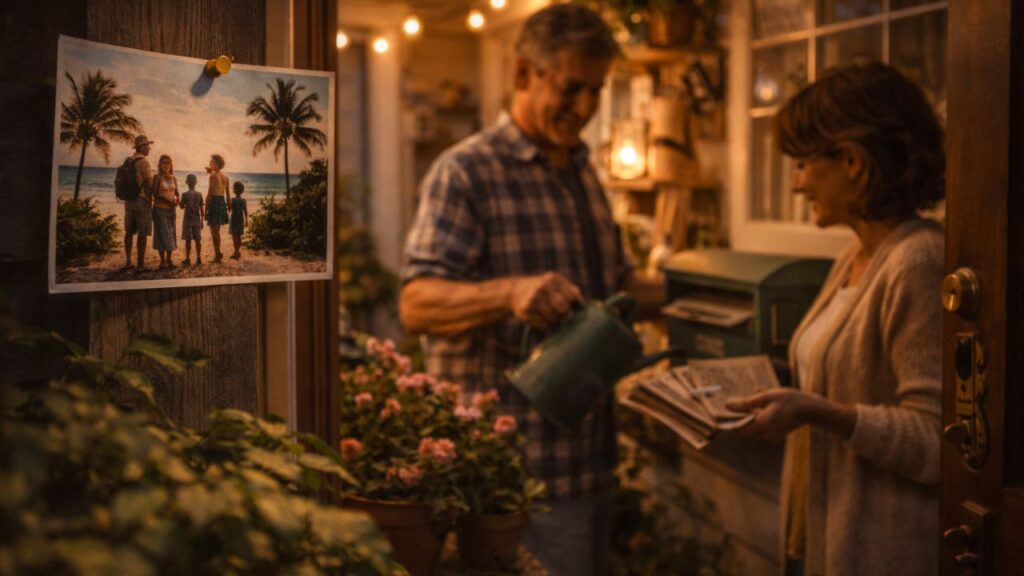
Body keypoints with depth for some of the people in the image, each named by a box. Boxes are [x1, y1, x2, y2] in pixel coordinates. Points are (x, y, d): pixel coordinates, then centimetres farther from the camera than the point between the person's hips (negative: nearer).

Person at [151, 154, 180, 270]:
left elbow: (177, 193, 16)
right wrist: (167, 200, -24)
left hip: (171, 209, 6)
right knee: (162, 234, -5)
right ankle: (163, 261, 1)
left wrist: (177, 200, -6)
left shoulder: (173, 178, 10)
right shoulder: (157, 177, -6)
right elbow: (155, 194, -12)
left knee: (171, 234, 6)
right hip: (160, 209, -6)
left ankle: (169, 260, 15)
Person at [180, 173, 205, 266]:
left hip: (188, 219, -3)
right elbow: (202, 209, 2)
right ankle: (199, 258, 8)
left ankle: (188, 259, 1)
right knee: (198, 239, 6)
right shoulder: (199, 194, 0)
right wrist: (202, 221, 9)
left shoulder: (185, 194, -8)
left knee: (188, 240, 0)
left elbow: (182, 207, -1)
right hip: (197, 220, 3)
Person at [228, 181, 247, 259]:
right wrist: (246, 220, 17)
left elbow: (229, 209, -10)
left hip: (234, 220, -6)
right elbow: (245, 211, 8)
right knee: (239, 237, 13)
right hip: (241, 220, 6)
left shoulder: (233, 200, -14)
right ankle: (238, 252, 20)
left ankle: (236, 252, -3)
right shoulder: (243, 200, 3)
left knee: (235, 236, -2)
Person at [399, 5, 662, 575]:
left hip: (591, 456, 8)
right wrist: (510, 293, -37)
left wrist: (668, 293, 5)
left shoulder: (582, 171, 16)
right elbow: (417, 305, -20)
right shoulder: (467, 171, -10)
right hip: (514, 462, -8)